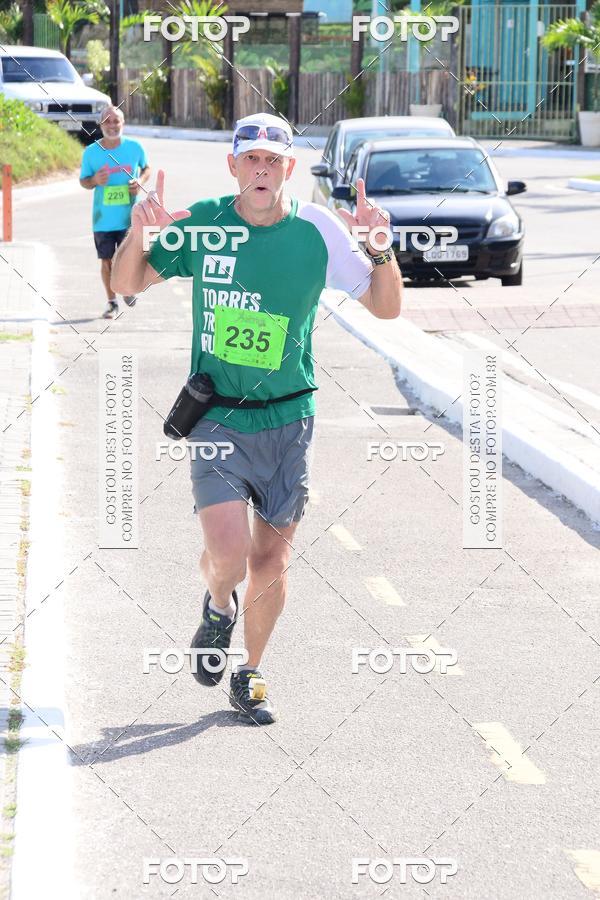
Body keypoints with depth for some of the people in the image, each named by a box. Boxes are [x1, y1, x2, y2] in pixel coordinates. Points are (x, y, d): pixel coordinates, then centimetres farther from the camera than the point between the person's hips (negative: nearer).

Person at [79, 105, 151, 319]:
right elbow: (83, 181, 6)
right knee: (106, 260, 6)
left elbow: (146, 168, 15)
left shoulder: (135, 148, -2)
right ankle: (112, 303, 21)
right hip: (103, 218, 1)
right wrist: (95, 181, -16)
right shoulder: (91, 152, -3)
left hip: (129, 217, -1)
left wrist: (140, 181, -7)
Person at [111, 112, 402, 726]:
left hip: (288, 420, 1)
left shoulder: (318, 231, -4)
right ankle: (218, 608, 21)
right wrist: (137, 235, -15)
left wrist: (380, 247, -16)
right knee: (229, 558, -16)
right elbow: (128, 285, 6)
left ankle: (249, 676, 29)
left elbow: (386, 307, 2)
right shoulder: (201, 224, -4)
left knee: (271, 562, 5)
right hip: (215, 417, -1)